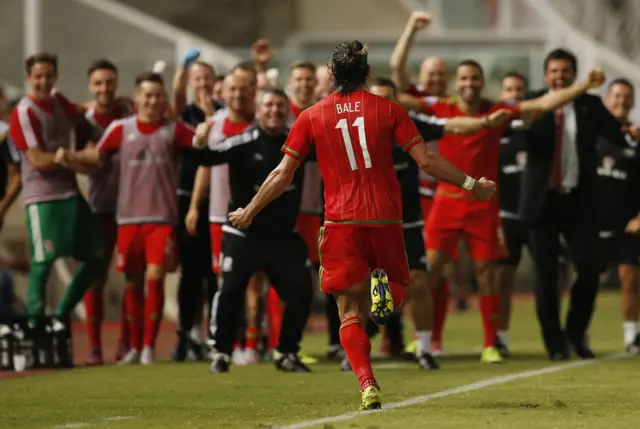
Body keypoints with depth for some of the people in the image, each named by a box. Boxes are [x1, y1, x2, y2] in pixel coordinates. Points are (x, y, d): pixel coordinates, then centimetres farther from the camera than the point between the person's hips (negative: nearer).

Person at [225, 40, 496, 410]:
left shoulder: (311, 117, 4)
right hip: (386, 218, 0)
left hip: (341, 222, 0)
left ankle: (369, 387, -16)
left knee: (351, 313, 5)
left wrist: (249, 212, 17)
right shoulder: (388, 110, 3)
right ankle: (385, 288, -19)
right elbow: (426, 160, -1)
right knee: (398, 294, 21)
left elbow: (283, 175, 4)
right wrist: (471, 184, 10)